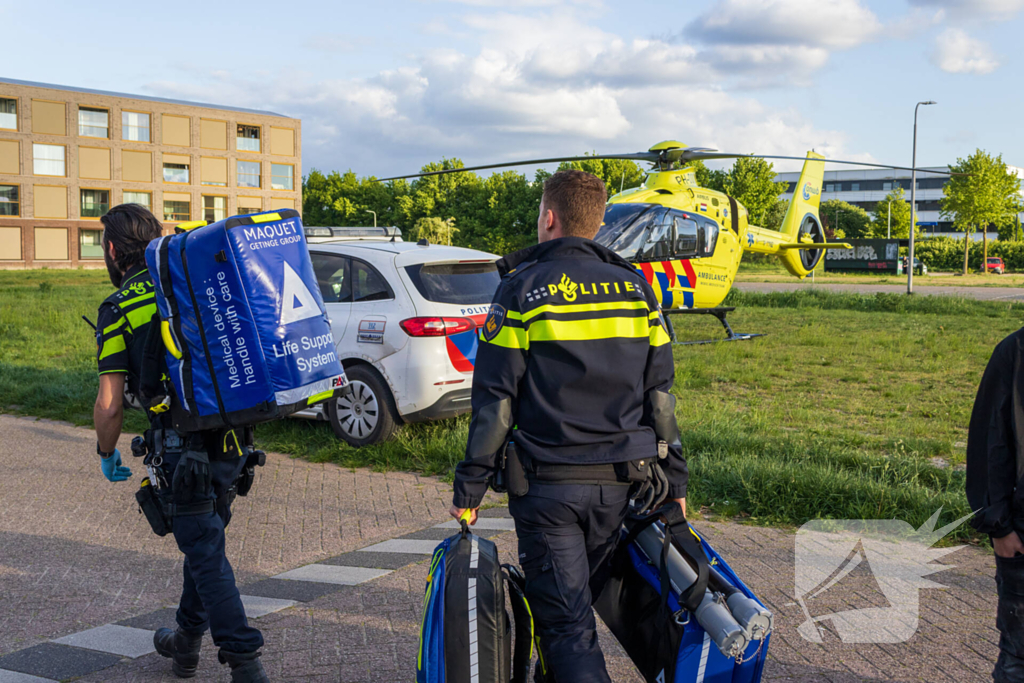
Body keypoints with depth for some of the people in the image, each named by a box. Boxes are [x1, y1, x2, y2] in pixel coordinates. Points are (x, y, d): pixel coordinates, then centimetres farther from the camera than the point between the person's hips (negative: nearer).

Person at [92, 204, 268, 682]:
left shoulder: (117, 310, -6)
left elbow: (109, 404, -7)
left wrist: (107, 453, 9)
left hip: (183, 449, -6)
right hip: (232, 440, 6)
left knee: (207, 554, 2)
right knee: (204, 539, 22)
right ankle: (187, 641, 37)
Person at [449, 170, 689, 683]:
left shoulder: (522, 289, -7)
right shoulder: (635, 288, 6)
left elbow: (494, 401, -10)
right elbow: (659, 395, 8)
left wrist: (469, 487, -3)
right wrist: (675, 480, 14)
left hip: (548, 486, -5)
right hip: (620, 485, 5)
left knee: (565, 621, 1)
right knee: (575, 603, 21)